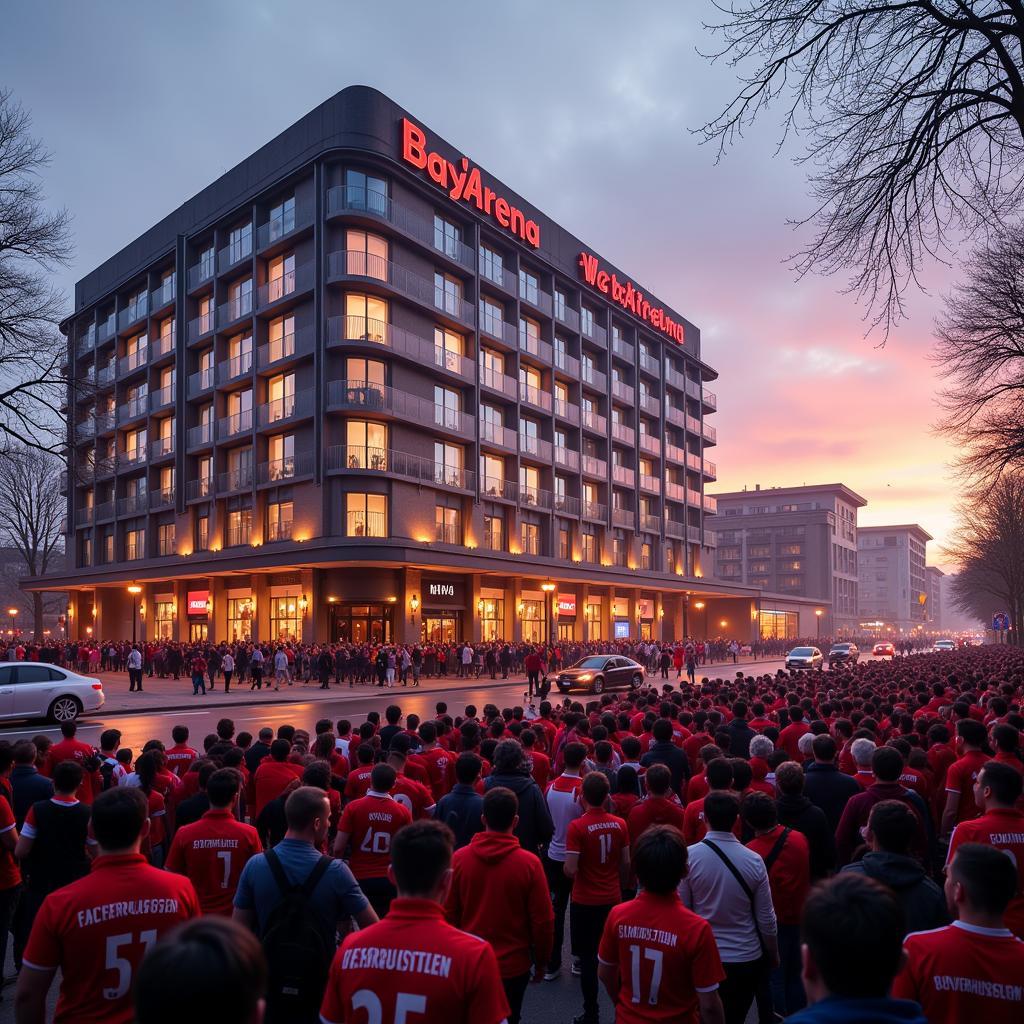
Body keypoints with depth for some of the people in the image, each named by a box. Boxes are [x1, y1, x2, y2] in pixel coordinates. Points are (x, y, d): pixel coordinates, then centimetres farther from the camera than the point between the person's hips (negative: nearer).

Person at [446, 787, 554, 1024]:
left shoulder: (458, 858, -13)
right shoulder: (529, 863, -18)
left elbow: (448, 915, -4)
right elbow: (543, 921, -11)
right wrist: (541, 963, 5)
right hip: (514, 966, -1)